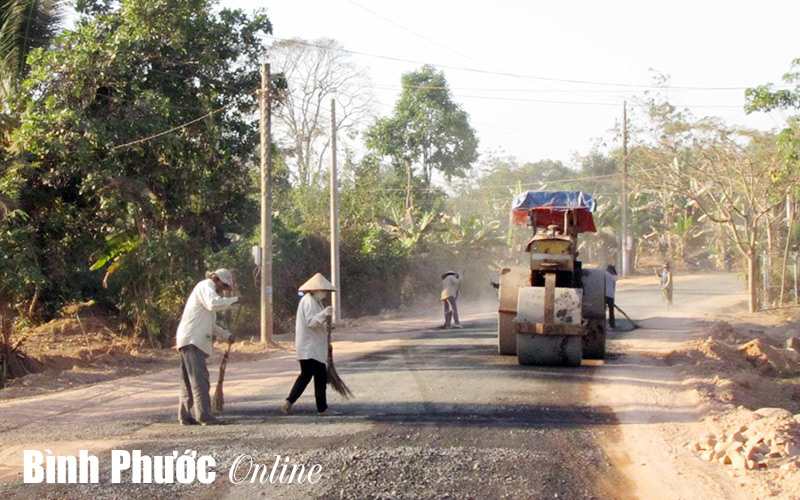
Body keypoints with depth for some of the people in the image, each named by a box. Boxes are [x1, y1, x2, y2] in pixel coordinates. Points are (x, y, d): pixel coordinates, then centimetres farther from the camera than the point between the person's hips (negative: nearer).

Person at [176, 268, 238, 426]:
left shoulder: (206, 288, 28)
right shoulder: (206, 286, -4)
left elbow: (209, 324, 33)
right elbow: (213, 303, -26)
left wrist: (225, 335, 26)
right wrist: (234, 300, -15)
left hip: (192, 341, 11)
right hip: (192, 340, -11)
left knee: (189, 380, 12)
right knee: (199, 378, -13)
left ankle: (184, 416, 16)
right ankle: (204, 416, -17)